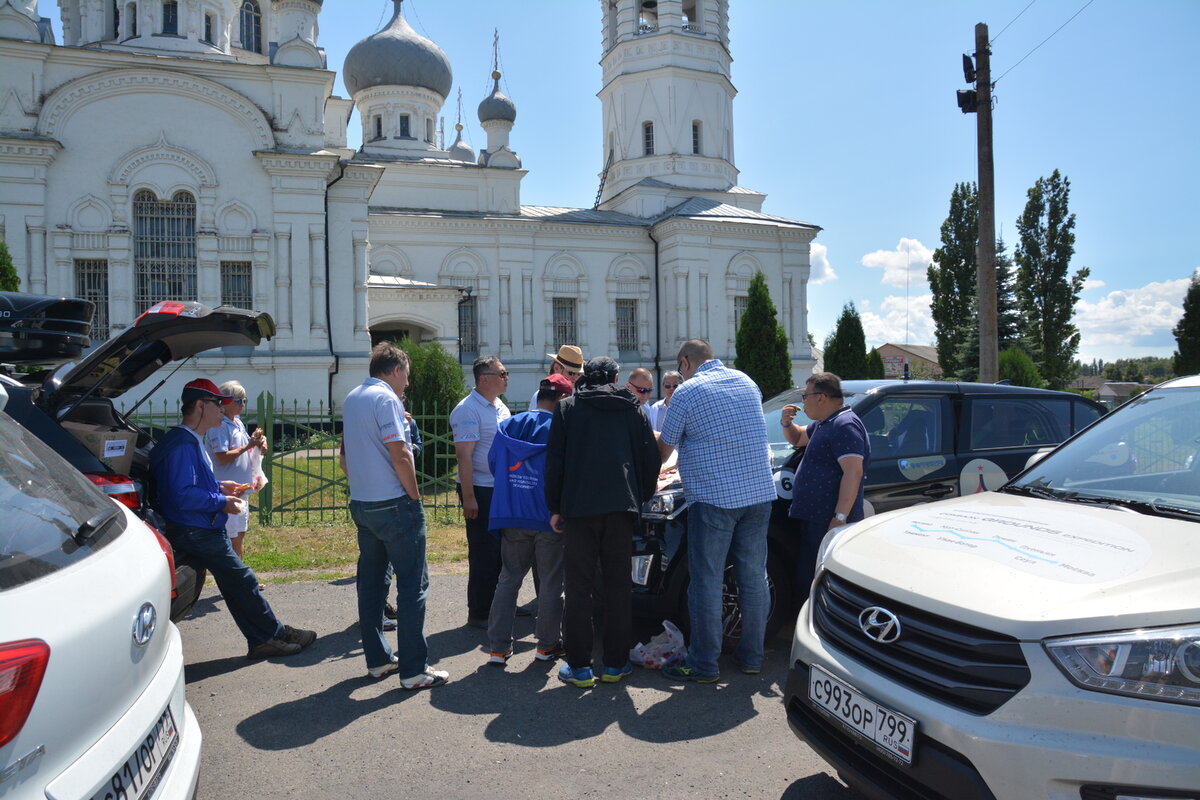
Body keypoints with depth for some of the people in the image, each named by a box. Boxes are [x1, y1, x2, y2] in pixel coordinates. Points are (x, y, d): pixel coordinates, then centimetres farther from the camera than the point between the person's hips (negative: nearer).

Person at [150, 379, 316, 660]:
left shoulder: (192, 441, 16)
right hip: (197, 533, -11)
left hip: (202, 530, 11)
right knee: (243, 581, -3)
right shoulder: (182, 444, -19)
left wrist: (220, 487, 13)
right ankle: (277, 633, 8)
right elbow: (182, 495, -26)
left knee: (238, 585, 11)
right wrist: (222, 502, -18)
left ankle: (262, 640, 17)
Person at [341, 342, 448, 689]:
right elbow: (399, 456, -20)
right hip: (394, 505, -9)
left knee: (370, 583, 14)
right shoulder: (386, 399, -14)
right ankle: (413, 669, 1)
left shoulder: (350, 399, 14)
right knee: (412, 585, -2)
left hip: (361, 504, 9)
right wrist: (415, 497, -11)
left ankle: (377, 659, 23)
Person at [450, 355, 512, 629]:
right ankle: (478, 613, 12)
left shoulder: (501, 407, 13)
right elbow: (464, 455, -18)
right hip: (481, 490, -8)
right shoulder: (468, 410, -13)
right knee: (484, 554, 0)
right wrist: (468, 497, -22)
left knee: (503, 550, 13)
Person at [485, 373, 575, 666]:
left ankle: (498, 647, 13)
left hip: (511, 515, 4)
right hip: (548, 516, -4)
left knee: (508, 579, 12)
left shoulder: (507, 426, 4)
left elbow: (493, 462, 11)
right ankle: (547, 644, 18)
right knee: (551, 582, 10)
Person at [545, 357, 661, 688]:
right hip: (621, 507, 2)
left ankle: (579, 666, 8)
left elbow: (555, 460, 2)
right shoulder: (633, 408, 11)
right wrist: (640, 498, 21)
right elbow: (651, 458, 9)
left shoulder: (568, 407, 7)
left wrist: (554, 508, 7)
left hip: (579, 507, -1)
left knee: (578, 587, 5)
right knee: (619, 586, 10)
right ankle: (616, 663, 15)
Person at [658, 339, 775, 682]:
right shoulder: (746, 382, 13)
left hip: (712, 497, -6)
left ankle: (703, 664, 10)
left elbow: (666, 446, 2)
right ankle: (752, 656, 23)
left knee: (707, 583, 2)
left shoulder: (687, 392, -6)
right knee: (754, 578, 12)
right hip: (759, 493, 6)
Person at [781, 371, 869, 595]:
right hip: (812, 519, 11)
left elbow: (853, 472, -24)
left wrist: (840, 518, -28)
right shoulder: (823, 424, 18)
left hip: (828, 524, -10)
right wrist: (787, 422, 12)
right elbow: (797, 439, 35)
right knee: (805, 581, 16)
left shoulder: (845, 425, -15)